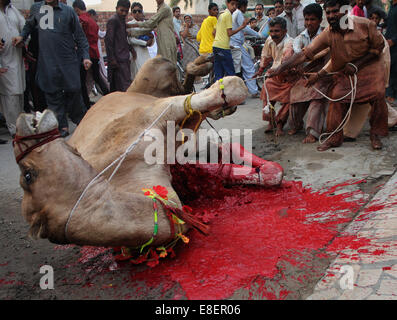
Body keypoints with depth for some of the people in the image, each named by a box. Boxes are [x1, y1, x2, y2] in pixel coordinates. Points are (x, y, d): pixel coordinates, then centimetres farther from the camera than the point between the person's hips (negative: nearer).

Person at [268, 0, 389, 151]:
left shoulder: (365, 25, -20)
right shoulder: (328, 34, -16)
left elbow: (378, 47, -8)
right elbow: (305, 54, -19)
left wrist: (356, 65, -17)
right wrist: (280, 69, -28)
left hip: (370, 64, -1)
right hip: (344, 70, 2)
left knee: (377, 93, -21)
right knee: (337, 95, -16)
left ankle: (375, 133, -2)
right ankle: (334, 137, -4)